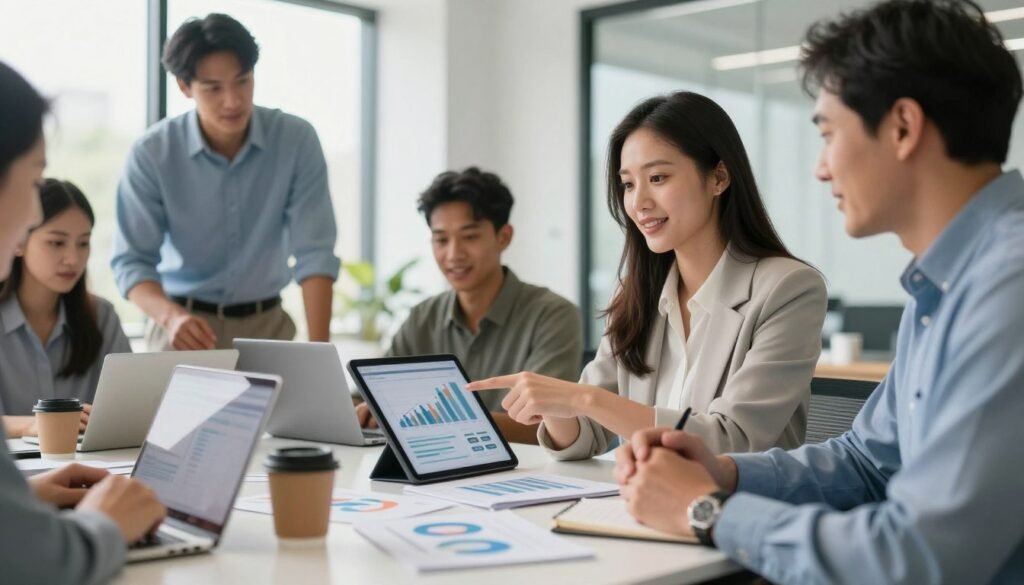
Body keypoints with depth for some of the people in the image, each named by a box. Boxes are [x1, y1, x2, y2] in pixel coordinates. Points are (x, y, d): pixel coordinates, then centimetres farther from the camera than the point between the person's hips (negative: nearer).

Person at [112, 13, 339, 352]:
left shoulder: (297, 140, -11)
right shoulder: (152, 154, -12)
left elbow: (314, 252, -14)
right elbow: (132, 260, -11)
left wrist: (318, 346, -25)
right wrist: (171, 315, -31)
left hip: (266, 322, 1)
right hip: (185, 323, -1)